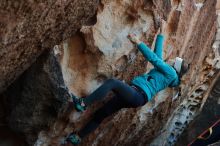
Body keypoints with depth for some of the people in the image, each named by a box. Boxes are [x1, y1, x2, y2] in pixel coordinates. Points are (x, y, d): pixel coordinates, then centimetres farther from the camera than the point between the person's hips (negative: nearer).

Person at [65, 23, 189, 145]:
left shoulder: (171, 73, 4)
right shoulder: (164, 71, 28)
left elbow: (153, 57, -2)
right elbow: (158, 54, 34)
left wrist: (138, 42, -2)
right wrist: (160, 35, 38)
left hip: (138, 96, -9)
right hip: (134, 95, 9)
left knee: (112, 82, -29)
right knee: (100, 114, 4)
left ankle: (82, 104, -34)